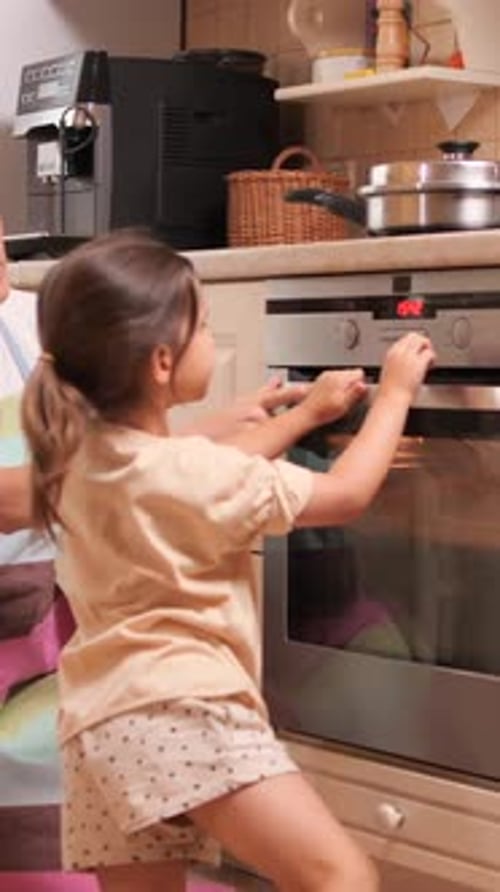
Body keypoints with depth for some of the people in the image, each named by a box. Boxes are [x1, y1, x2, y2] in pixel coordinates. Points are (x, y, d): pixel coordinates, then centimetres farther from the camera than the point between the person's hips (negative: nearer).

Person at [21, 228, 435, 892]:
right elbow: (345, 495, -1)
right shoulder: (184, 473, -11)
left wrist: (305, 415, 35)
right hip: (180, 706, -9)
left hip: (103, 725, 9)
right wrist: (394, 395, 12)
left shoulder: (86, 457, 13)